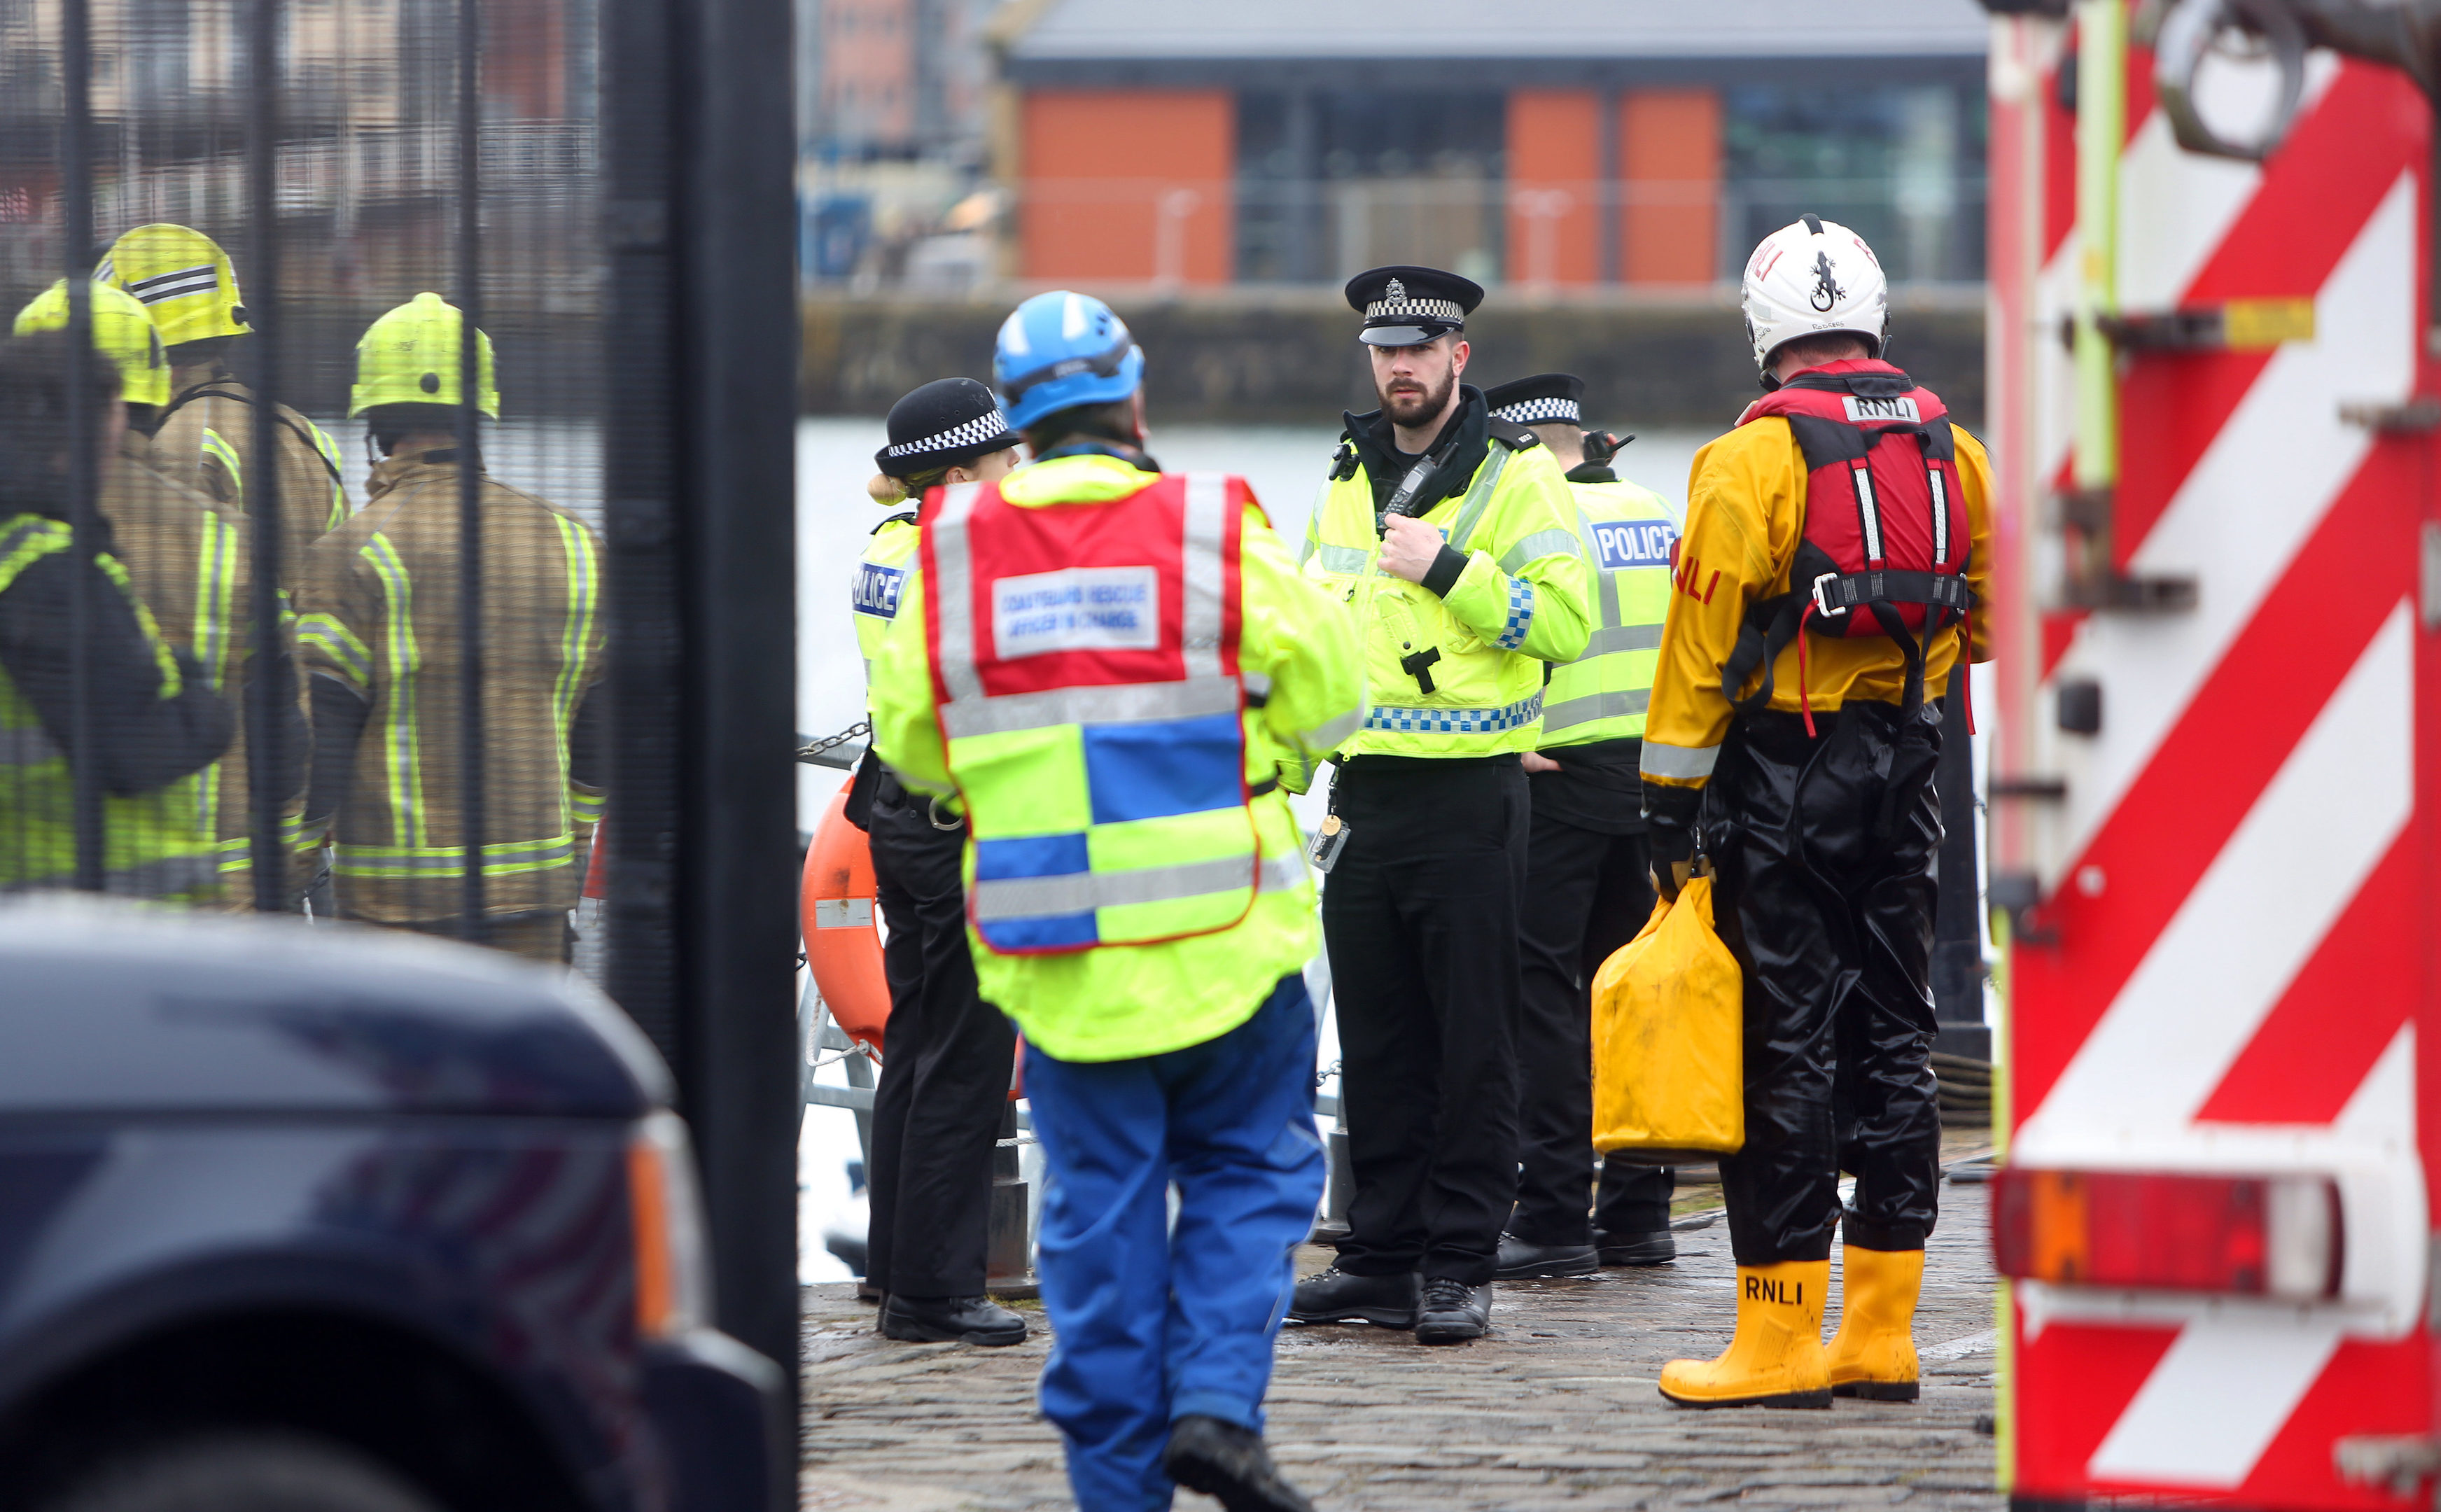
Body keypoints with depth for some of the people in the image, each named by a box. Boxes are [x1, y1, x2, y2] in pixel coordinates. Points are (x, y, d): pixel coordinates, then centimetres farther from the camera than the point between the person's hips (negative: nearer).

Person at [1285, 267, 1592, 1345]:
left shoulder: (1515, 473, -4)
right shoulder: (1350, 477, 15)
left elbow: (1566, 620, -14)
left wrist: (1449, 570, -20)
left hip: (1469, 797, -6)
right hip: (1364, 794, 6)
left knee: (1473, 1042, -2)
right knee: (1376, 1039, 8)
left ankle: (1459, 1266, 1)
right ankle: (1382, 1251, 15)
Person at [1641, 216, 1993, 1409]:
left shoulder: (1756, 459, -12)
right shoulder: (1949, 450, 7)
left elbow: (1704, 639, -12)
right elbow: (1986, 617, 17)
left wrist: (1669, 797, -8)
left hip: (1785, 771, -6)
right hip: (1903, 771, 6)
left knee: (1780, 1043, -3)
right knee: (1890, 1037, 11)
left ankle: (1779, 1335, -3)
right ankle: (1881, 1331, 13)